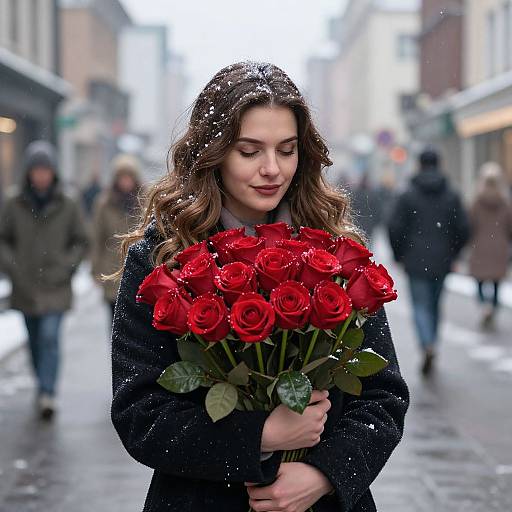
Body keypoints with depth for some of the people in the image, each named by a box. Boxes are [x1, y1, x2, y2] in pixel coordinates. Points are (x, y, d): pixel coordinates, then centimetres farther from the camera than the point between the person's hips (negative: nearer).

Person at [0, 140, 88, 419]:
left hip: (55, 288, -2)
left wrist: (64, 267, -8)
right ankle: (43, 384, 34)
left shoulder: (67, 207, -2)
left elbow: (80, 242, 5)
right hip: (25, 288, 2)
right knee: (35, 341, 14)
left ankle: (47, 394, -16)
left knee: (50, 338, -14)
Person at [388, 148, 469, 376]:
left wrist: (398, 254, 6)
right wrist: (451, 253, 14)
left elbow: (395, 228, -9)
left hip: (416, 262, -3)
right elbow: (463, 229, 0)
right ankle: (431, 347, 24)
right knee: (435, 305, 17)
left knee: (421, 307, -2)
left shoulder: (408, 195, -5)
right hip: (441, 262, 3)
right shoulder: (451, 195, 2)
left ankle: (428, 347, -23)